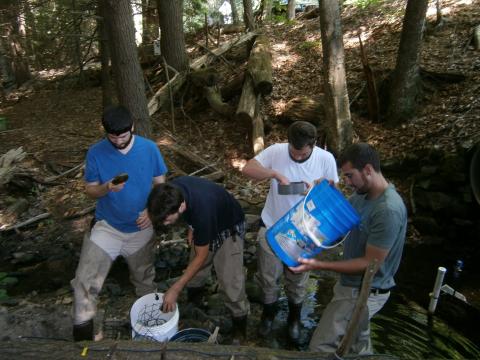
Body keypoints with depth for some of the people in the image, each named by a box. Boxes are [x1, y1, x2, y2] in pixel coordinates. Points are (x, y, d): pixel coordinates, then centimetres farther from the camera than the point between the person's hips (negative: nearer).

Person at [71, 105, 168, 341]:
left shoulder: (149, 149, -11)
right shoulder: (96, 153, -12)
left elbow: (160, 184, -2)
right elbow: (90, 191, -4)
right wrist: (106, 188, -27)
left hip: (140, 228, 1)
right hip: (107, 226, 0)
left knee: (145, 281, 19)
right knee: (84, 282, -9)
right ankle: (82, 332, 12)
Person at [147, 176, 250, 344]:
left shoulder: (202, 211, -43)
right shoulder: (173, 190, -26)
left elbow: (201, 256, -28)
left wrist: (175, 289, -23)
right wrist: (191, 227, 2)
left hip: (229, 228, -6)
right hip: (206, 225, 7)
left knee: (230, 281, -9)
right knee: (195, 271, 15)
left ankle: (240, 322, 12)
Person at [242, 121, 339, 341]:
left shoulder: (326, 159, -14)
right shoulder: (276, 151, -15)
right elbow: (247, 169, -18)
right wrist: (276, 174, -32)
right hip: (272, 228, 0)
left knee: (297, 280, 20)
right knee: (268, 277, 17)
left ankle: (294, 318, 48)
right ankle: (269, 313, 46)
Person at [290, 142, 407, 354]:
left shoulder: (388, 210, -30)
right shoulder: (362, 195, -2)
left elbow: (370, 263, -26)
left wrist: (319, 265, -27)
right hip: (356, 286, 9)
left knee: (320, 348, -2)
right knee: (358, 344, 28)